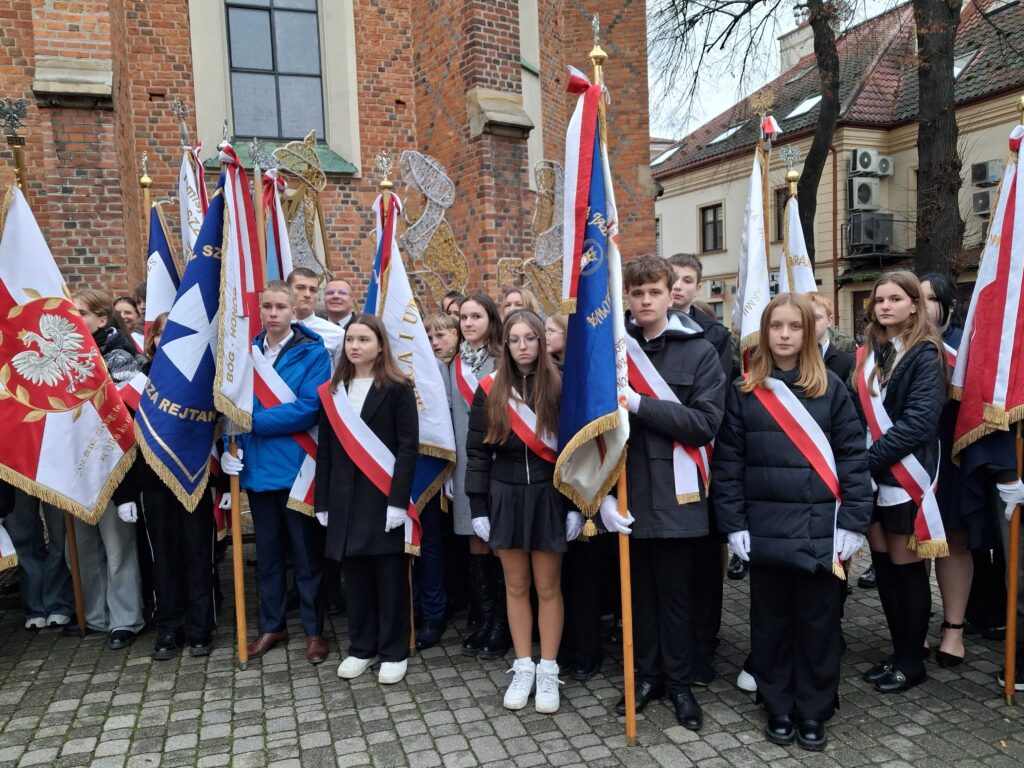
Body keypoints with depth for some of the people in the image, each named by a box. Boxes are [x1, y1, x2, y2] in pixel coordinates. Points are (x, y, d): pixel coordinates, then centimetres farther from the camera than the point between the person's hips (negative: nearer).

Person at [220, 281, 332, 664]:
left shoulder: (313, 353, -8)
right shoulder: (247, 351, 6)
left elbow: (309, 408, -19)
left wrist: (253, 421, -16)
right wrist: (231, 444, -12)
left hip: (297, 467, -4)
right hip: (257, 467, 5)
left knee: (306, 552, 8)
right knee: (267, 551, 17)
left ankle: (314, 629, 22)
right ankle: (272, 624, 32)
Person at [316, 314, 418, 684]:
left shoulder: (397, 388, -3)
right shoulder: (332, 391, 11)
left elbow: (408, 447, -9)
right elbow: (325, 450, 11)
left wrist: (398, 500, -16)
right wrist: (322, 501, 6)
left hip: (384, 496, -4)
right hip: (346, 498, 4)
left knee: (390, 576, 3)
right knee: (355, 574, 10)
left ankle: (394, 652, 16)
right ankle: (361, 647, 24)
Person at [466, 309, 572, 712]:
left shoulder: (558, 387, -4)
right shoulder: (489, 390, 1)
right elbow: (477, 452, 3)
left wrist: (576, 506, -7)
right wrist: (478, 507, -1)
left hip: (548, 497, -2)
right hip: (505, 497, 2)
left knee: (547, 587, 6)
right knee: (516, 586, 11)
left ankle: (548, 672, 20)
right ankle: (523, 668, 24)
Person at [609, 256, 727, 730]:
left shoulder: (700, 352, -2)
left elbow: (706, 422, -11)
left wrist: (640, 404, -19)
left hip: (675, 495, -2)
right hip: (626, 493, 2)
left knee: (676, 593, 10)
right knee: (639, 590, 14)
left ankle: (680, 682, 28)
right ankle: (647, 674, 32)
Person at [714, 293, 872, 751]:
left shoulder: (831, 388, 2)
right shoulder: (744, 391, 2)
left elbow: (853, 456, -1)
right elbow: (727, 462, 1)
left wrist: (852, 523, -6)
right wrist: (734, 524, -4)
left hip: (819, 527, 0)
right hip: (765, 527, 1)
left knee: (817, 621, 9)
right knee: (771, 620, 11)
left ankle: (813, 712, 25)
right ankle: (778, 708, 27)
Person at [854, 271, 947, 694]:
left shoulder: (926, 356, -7)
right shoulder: (868, 353, 11)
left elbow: (919, 422, -17)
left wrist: (868, 459, -20)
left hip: (904, 477, -6)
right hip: (870, 478, 6)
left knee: (906, 568, 3)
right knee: (883, 566, 12)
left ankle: (912, 661, 18)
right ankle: (898, 652, 25)